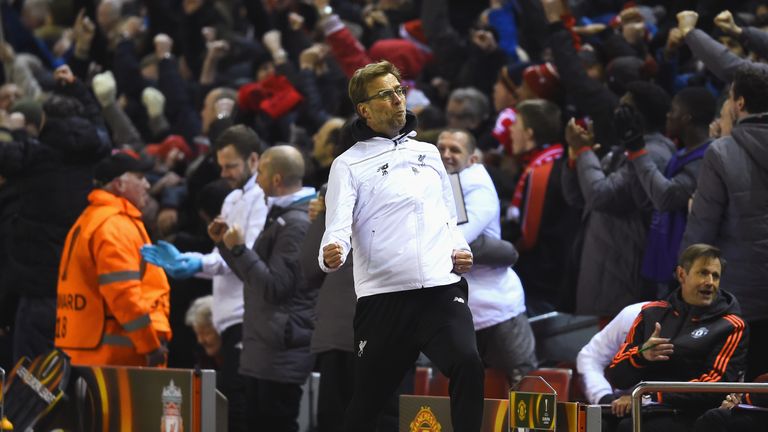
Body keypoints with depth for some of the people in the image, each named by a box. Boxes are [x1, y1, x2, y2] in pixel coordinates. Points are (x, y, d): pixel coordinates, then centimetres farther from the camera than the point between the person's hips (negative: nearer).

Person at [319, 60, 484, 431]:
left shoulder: (428, 153, 19)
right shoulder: (349, 165, 5)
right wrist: (331, 253, -31)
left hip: (442, 289, 3)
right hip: (383, 297, -2)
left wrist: (460, 249, 8)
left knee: (467, 366, -24)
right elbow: (338, 225, -8)